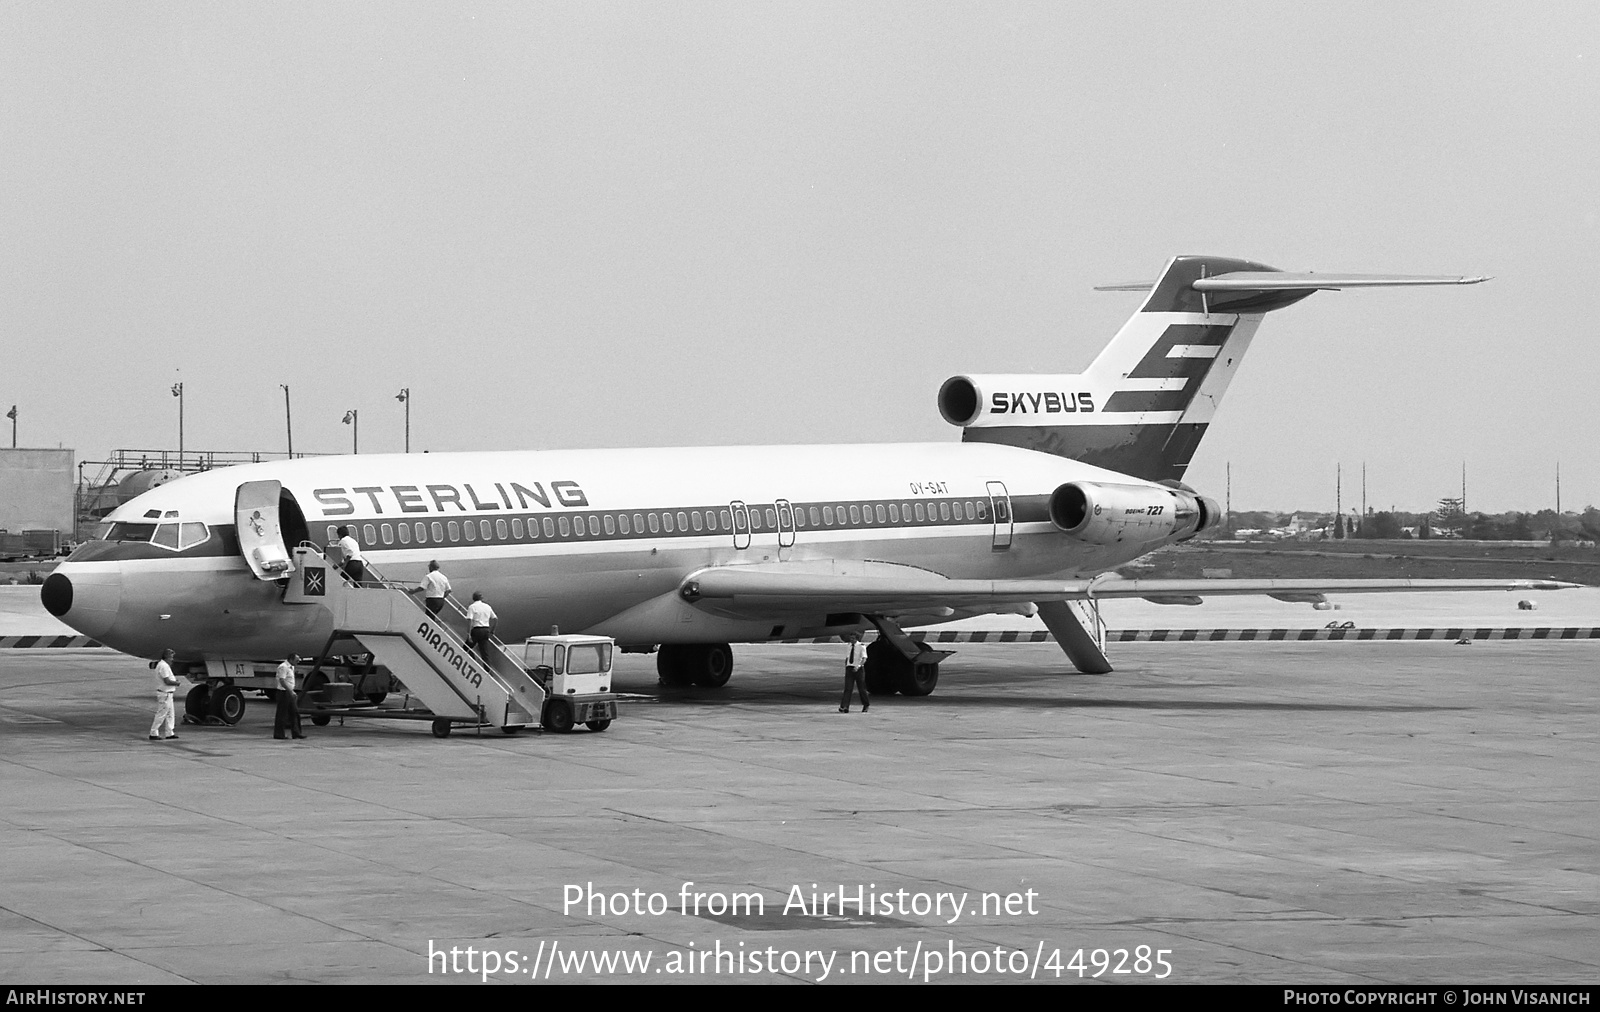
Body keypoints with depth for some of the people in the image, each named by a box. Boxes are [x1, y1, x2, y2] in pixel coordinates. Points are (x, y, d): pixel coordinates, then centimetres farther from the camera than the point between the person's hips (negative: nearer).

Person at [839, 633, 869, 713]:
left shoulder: (861, 646, -6)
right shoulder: (849, 646, 9)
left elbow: (864, 658, -15)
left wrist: (858, 666, -28)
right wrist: (846, 668, 12)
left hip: (858, 669, -3)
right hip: (849, 668, 3)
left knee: (861, 688, 8)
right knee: (848, 688, -8)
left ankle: (866, 705, 29)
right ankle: (844, 707, -17)